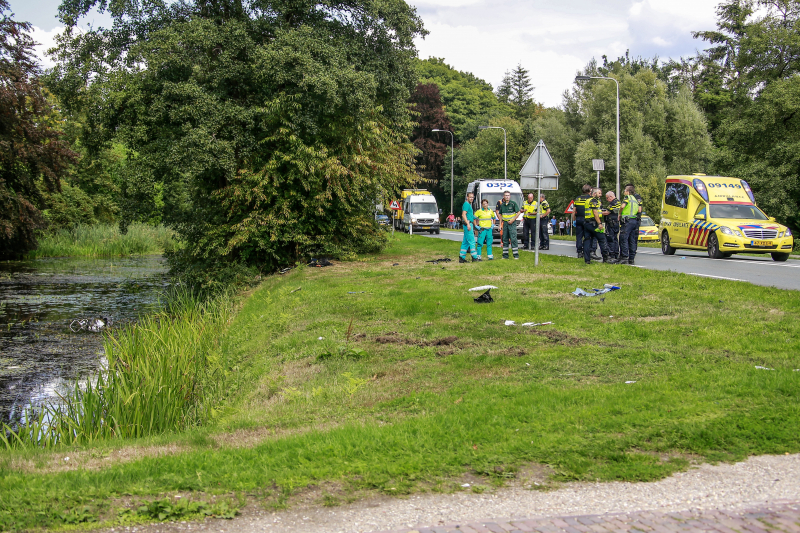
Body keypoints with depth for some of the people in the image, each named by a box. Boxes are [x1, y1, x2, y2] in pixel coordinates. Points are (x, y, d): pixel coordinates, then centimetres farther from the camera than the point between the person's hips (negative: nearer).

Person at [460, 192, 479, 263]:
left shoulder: (469, 204, 20)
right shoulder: (466, 204, -10)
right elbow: (463, 215, -19)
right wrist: (468, 224, -24)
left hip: (469, 224, 10)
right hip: (467, 224, -10)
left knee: (465, 242, 9)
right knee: (472, 241, -9)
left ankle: (462, 257, 10)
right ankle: (474, 257, -9)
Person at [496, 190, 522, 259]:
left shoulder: (513, 203, -4)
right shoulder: (502, 204, 9)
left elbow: (518, 212, -4)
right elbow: (500, 214, 17)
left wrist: (512, 220, -11)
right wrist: (500, 224, 10)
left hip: (512, 223, -5)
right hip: (504, 223, 5)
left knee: (513, 238, -10)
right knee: (505, 239, 6)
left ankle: (516, 255, -9)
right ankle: (505, 255, 12)